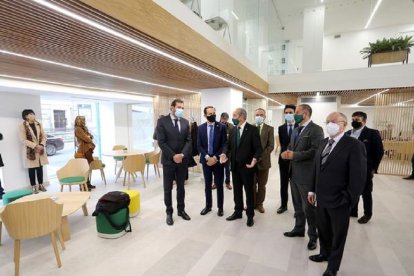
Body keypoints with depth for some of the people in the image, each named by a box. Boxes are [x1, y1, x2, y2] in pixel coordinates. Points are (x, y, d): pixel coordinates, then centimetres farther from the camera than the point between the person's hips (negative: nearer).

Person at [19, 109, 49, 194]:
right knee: (32, 169, 4)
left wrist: (42, 145, -10)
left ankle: (41, 185, 21)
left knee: (40, 167, 9)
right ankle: (33, 186, 14)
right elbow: (23, 140, -13)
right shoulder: (22, 126, -8)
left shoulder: (38, 124, 8)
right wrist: (35, 146, -20)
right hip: (30, 151, -4)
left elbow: (44, 136, 6)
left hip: (40, 150, 4)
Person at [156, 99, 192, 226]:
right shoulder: (162, 121, -7)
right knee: (168, 188, 8)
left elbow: (188, 140, 2)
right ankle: (169, 212, 24)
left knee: (181, 187, 15)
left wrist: (182, 155, -12)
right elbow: (161, 142, -12)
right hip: (168, 160, -3)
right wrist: (173, 156, -17)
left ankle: (181, 210, 30)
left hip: (182, 160, 4)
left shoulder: (185, 122, 5)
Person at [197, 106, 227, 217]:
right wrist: (207, 157, -13)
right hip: (206, 160, 2)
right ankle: (208, 206, 30)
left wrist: (215, 157, -15)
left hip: (218, 160, -2)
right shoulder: (201, 128, 2)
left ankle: (220, 207, 24)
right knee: (207, 185, 13)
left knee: (219, 185, 9)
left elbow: (224, 144, -7)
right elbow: (199, 146, 0)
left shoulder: (221, 127, -4)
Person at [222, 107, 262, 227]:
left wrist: (255, 159, -28)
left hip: (247, 165, -5)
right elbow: (230, 146, 11)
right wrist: (226, 155, -8)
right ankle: (238, 212, 32)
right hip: (235, 165, 5)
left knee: (249, 191, 9)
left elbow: (258, 147, -12)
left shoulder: (252, 129, -10)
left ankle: (250, 215, 24)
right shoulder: (233, 130, 8)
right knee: (237, 190, 16)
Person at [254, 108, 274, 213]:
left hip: (263, 161, -1)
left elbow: (271, 146, -7)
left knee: (262, 185, 11)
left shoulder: (269, 129, 0)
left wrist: (260, 156, -17)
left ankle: (259, 204, 27)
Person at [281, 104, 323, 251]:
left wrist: (294, 155, -23)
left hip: (307, 175, -8)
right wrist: (287, 152, -6)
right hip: (294, 173, 8)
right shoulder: (296, 130, 15)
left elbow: (315, 151, -22)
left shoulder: (316, 129, -13)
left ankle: (313, 236, 23)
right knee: (297, 205, 20)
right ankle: (299, 229, 37)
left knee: (309, 207, 5)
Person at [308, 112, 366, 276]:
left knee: (338, 235, 15)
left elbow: (358, 177, -16)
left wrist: (348, 200, -16)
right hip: (321, 198, 6)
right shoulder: (323, 143, 7)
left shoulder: (354, 145, -14)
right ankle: (325, 253, 46)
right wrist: (313, 190, 11)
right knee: (323, 230, 22)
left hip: (339, 202, -6)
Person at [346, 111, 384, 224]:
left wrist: (373, 168, -10)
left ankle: (367, 214, 29)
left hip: (365, 170, -4)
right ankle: (353, 211, 32)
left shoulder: (372, 133, -9)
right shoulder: (347, 134, 6)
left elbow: (379, 152, -9)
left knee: (366, 193, 11)